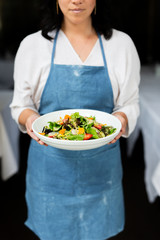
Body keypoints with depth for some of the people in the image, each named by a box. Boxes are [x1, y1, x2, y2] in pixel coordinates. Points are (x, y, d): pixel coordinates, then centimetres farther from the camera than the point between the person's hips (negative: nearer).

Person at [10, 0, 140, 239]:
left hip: (101, 167, 1)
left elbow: (130, 104, 2)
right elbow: (20, 105, 3)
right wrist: (30, 118, -19)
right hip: (50, 167, 0)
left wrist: (121, 119, -20)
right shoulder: (32, 45, -3)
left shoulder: (121, 43, -1)